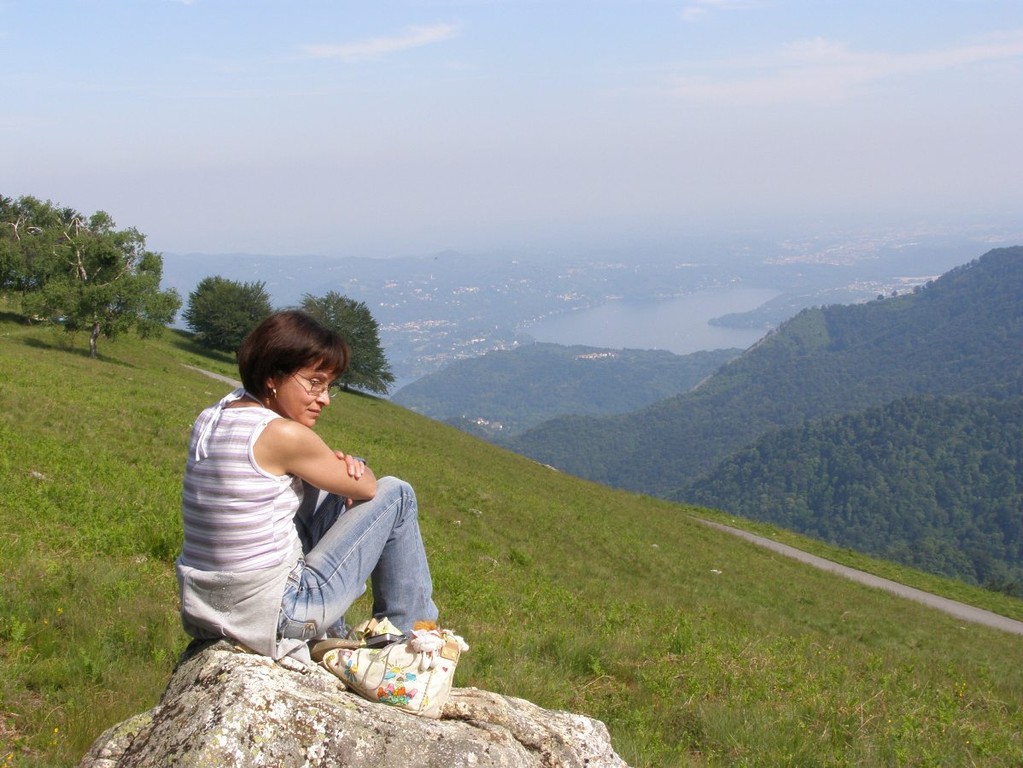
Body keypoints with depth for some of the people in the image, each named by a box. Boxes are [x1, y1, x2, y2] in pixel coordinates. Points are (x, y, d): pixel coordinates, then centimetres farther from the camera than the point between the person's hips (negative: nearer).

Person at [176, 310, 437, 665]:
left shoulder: (208, 420, 4)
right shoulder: (284, 435, -19)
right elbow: (366, 488, -5)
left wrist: (329, 465, 5)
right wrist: (354, 470, 17)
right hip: (273, 618, -8)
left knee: (329, 487, 25)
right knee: (396, 494, 4)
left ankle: (333, 635, 33)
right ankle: (411, 633, 19)